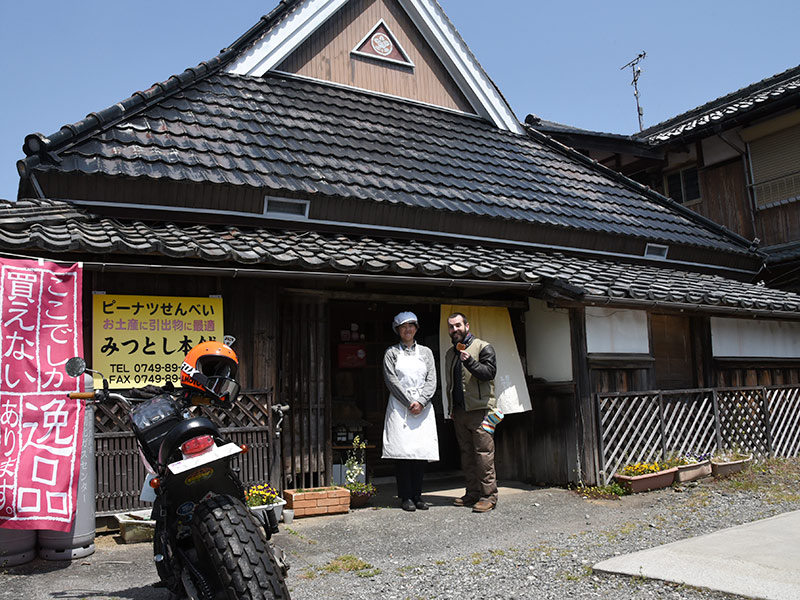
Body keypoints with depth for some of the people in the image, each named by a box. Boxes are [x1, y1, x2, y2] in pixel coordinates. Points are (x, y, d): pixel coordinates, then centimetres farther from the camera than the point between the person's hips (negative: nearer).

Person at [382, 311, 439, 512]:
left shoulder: (426, 352, 14)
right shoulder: (391, 352, 7)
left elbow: (432, 380, 6)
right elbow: (392, 381, -3)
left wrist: (421, 402, -9)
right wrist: (409, 402, -11)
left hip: (423, 407, 3)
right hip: (400, 407, -2)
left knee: (421, 451, 1)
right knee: (402, 451, -6)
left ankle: (417, 496, 9)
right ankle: (405, 497, 1)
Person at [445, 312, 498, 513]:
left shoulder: (483, 347, -1)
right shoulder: (450, 353, 19)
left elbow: (490, 372, -12)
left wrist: (470, 361, -24)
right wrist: (451, 408, 21)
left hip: (479, 409, -7)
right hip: (459, 412, 7)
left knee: (484, 453, -8)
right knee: (467, 454, 9)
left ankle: (488, 495, -4)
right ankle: (473, 493, 16)